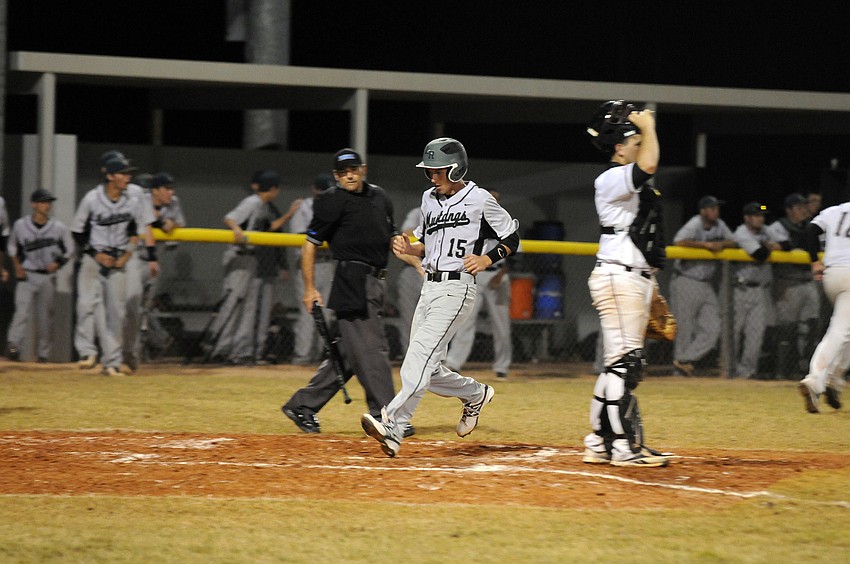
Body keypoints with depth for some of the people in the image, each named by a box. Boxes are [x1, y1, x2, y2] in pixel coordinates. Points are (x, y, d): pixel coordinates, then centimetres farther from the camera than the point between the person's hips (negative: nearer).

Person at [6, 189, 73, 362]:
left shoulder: (59, 228, -2)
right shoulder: (20, 225, -1)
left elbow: (68, 250, 10)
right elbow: (13, 247, 13)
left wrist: (58, 263, -6)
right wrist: (17, 266, 1)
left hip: (48, 276, 1)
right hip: (27, 275, -1)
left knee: (45, 315, 4)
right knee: (23, 310, -17)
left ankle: (43, 353, 12)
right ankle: (14, 344, -21)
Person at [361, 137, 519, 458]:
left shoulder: (479, 199, -4)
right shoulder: (429, 198, 15)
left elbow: (512, 237, 3)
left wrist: (487, 260, -12)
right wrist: (408, 248, 4)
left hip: (457, 286, -8)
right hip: (430, 286, 8)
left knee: (422, 353, -22)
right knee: (427, 369, 6)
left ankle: (393, 425, -34)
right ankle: (475, 394, 32)